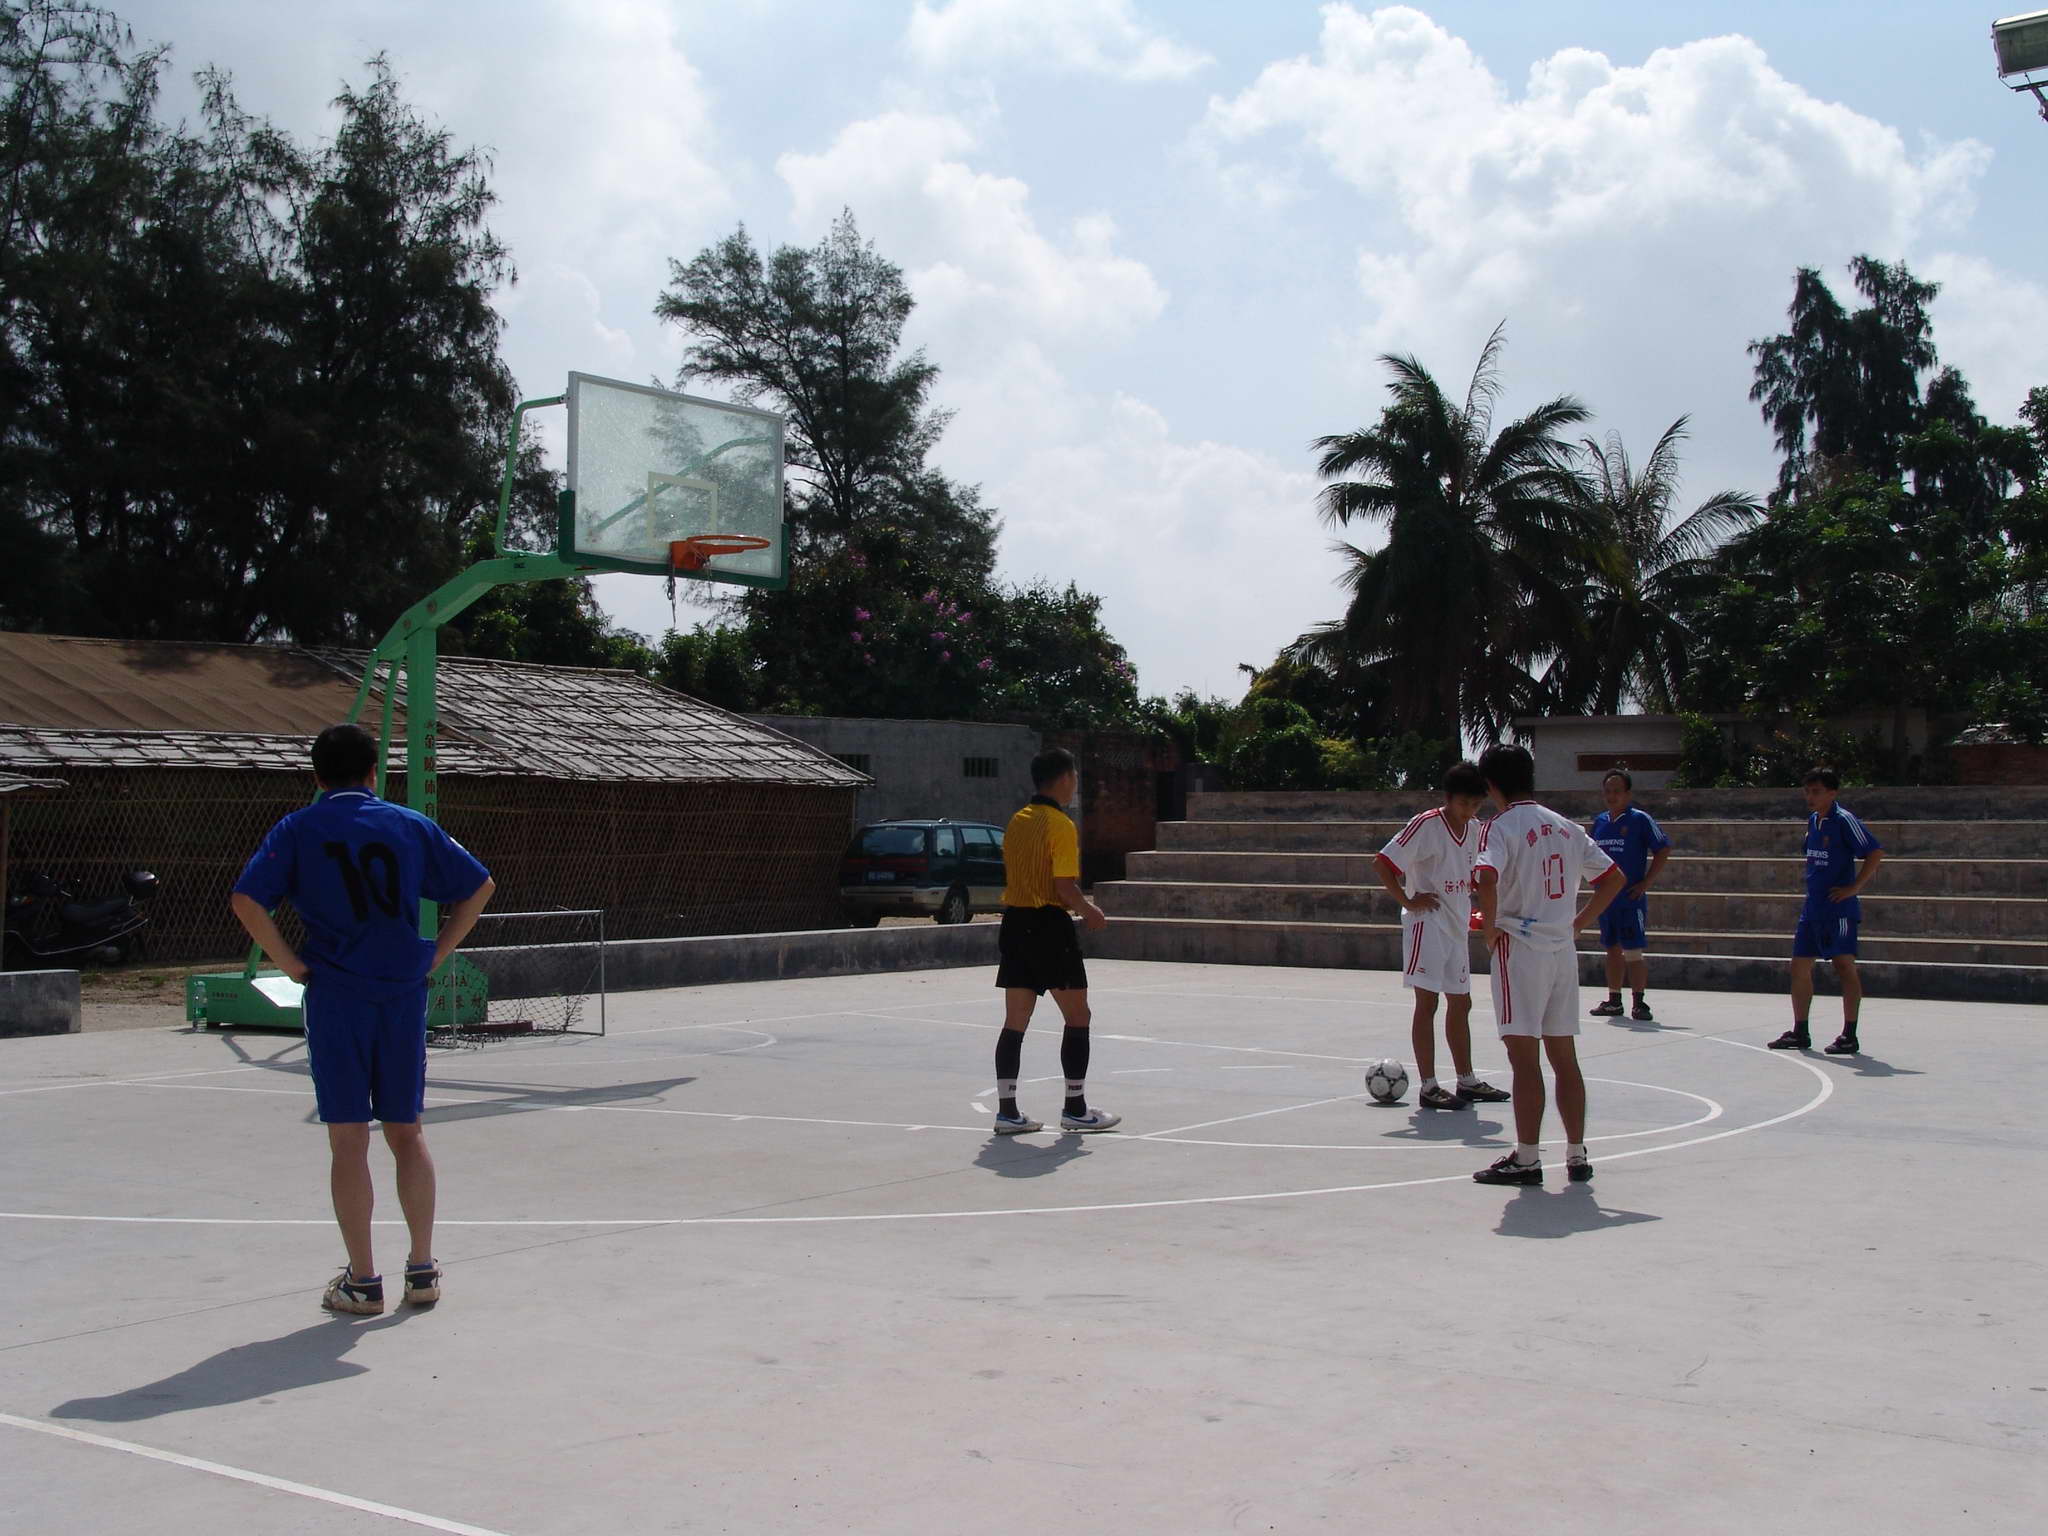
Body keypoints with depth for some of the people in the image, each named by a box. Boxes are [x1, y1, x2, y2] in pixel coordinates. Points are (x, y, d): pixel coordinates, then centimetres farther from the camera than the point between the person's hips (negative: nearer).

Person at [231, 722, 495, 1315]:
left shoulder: (299, 829, 0)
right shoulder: (410, 825, 6)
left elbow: (246, 900, -12)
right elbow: (479, 886, 8)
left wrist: (293, 965, -5)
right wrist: (434, 955, 9)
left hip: (335, 999, -2)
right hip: (405, 998, 2)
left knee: (348, 1140, 4)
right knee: (407, 1134, 12)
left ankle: (362, 1281, 7)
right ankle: (422, 1270, 16)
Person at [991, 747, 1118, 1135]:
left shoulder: (1016, 822, 11)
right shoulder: (1061, 826, -13)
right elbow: (1065, 887, -18)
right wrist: (1090, 912, 0)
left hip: (1014, 924, 7)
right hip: (1049, 926, -7)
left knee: (1015, 1022, 8)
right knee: (1077, 1017, 5)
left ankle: (1006, 1110, 8)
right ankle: (1075, 1109, 9)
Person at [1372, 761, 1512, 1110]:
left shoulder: (1472, 830, 8)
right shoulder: (1426, 825, -14)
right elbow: (1381, 863, -17)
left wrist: (1474, 909, 13)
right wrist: (1408, 901, -17)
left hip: (1457, 927, 8)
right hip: (1427, 925, -8)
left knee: (1460, 1003, 14)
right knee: (1427, 1002, -7)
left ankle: (1467, 1081, 24)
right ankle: (1428, 1088, -5)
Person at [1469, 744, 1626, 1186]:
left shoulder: (1501, 827, -9)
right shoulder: (1566, 827, 12)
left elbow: (1486, 878, -27)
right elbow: (1613, 877, 15)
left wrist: (1489, 928, -14)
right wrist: (1578, 922, 16)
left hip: (1520, 948, -6)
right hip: (1563, 949, 7)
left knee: (1524, 1058, -3)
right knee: (1564, 1056, 12)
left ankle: (1526, 1159, 0)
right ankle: (1577, 1156, 16)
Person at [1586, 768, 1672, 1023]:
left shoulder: (1640, 819, -7)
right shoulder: (1600, 822, 11)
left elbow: (1663, 850, -7)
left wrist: (1646, 883, -11)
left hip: (1631, 898, -6)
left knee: (1633, 952, -7)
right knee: (1613, 949, 12)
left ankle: (1639, 1003, -1)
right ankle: (1614, 1001, 20)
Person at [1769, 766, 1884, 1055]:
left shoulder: (1843, 820, -11)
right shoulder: (1812, 820, 13)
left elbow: (1875, 852, -16)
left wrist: (1854, 887, -16)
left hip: (1839, 909, -9)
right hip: (1812, 908, 9)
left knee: (1845, 967, -6)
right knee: (1800, 966, 9)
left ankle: (1849, 1036, -2)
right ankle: (1800, 1033, 17)